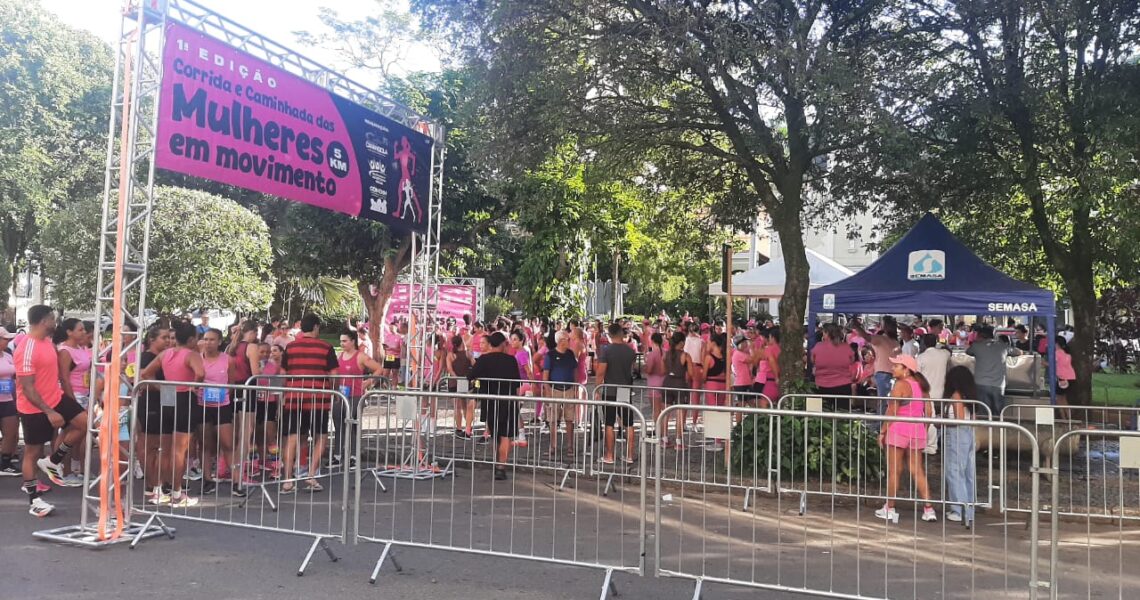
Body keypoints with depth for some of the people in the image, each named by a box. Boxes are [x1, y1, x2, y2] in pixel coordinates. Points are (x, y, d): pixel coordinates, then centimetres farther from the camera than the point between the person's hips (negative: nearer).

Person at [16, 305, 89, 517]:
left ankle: (52, 461, 12)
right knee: (32, 452, 4)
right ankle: (34, 500, 14)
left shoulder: (47, 341, 5)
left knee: (84, 422, -3)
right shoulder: (26, 349, -25)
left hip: (56, 398, 8)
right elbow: (27, 388, -26)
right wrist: (49, 412, -28)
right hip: (34, 408, -8)